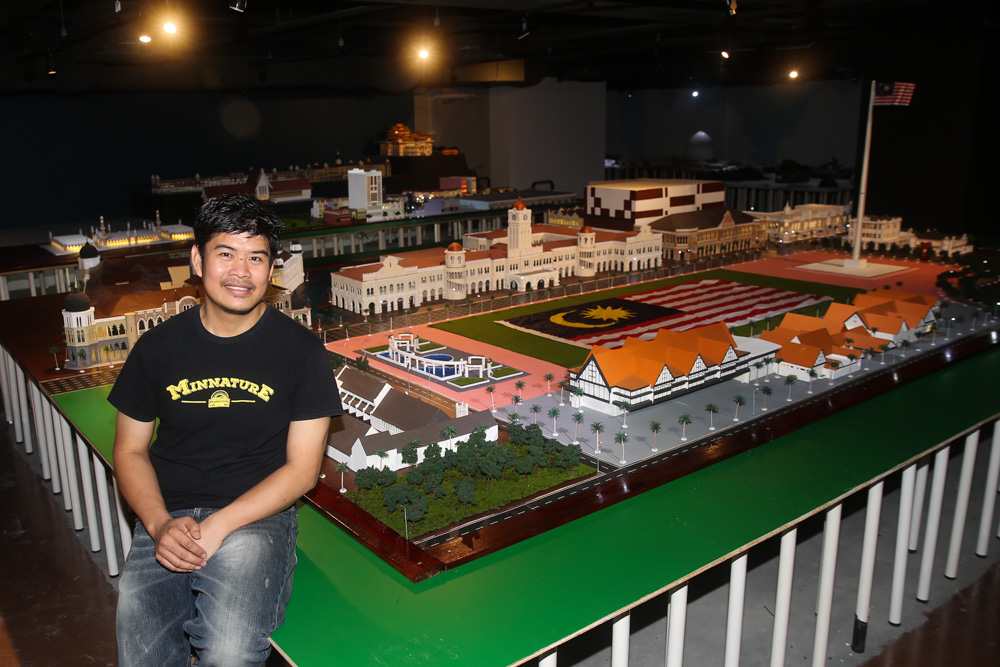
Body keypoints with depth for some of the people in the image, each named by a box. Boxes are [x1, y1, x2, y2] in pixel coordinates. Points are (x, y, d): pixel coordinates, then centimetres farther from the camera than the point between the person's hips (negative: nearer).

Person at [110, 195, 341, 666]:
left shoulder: (300, 350, -3)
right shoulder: (158, 346, 5)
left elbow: (302, 469, -4)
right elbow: (131, 451, 11)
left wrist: (218, 527, -15)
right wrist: (159, 525, -8)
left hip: (256, 517, -2)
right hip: (167, 520, 3)